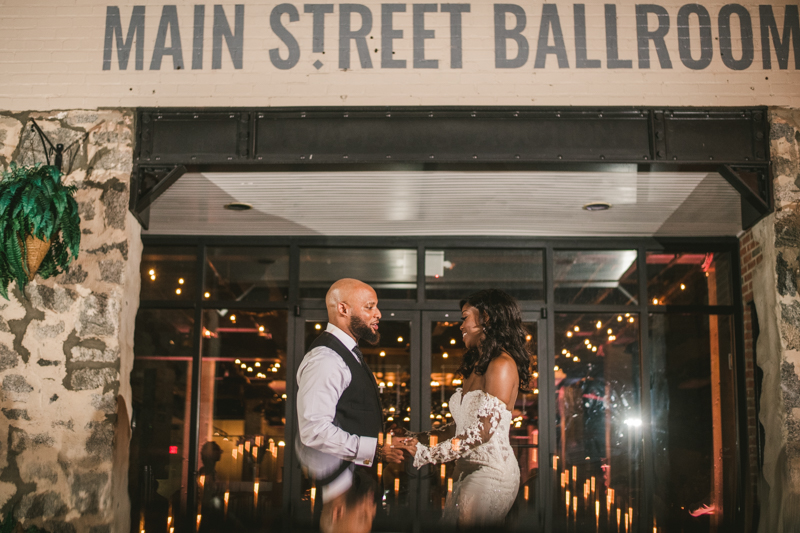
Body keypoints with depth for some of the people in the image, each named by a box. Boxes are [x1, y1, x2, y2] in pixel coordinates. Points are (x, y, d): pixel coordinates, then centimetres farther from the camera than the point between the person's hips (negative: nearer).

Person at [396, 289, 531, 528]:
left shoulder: (502, 365, -10)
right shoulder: (476, 365, 17)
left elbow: (483, 431, -17)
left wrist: (426, 454, -17)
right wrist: (419, 438, 4)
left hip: (490, 471, -8)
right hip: (466, 471, 8)